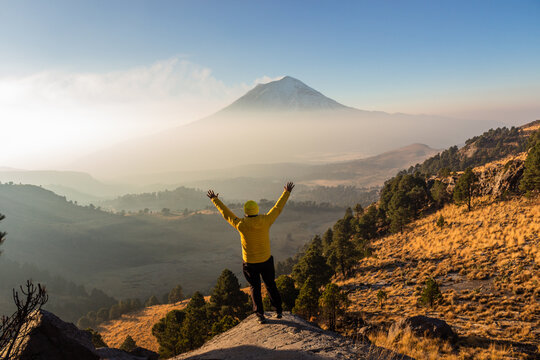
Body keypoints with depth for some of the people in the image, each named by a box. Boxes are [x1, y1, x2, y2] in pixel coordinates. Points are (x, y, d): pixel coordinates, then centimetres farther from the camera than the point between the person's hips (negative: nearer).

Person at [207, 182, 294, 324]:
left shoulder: (241, 225, -19)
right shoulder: (266, 221, -14)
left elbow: (225, 213, -7)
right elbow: (278, 208, -1)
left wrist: (214, 199, 5)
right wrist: (286, 192, 12)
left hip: (250, 264, -2)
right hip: (266, 260, 2)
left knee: (255, 288, 14)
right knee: (270, 285, 19)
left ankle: (260, 314, 14)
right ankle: (278, 310, 26)